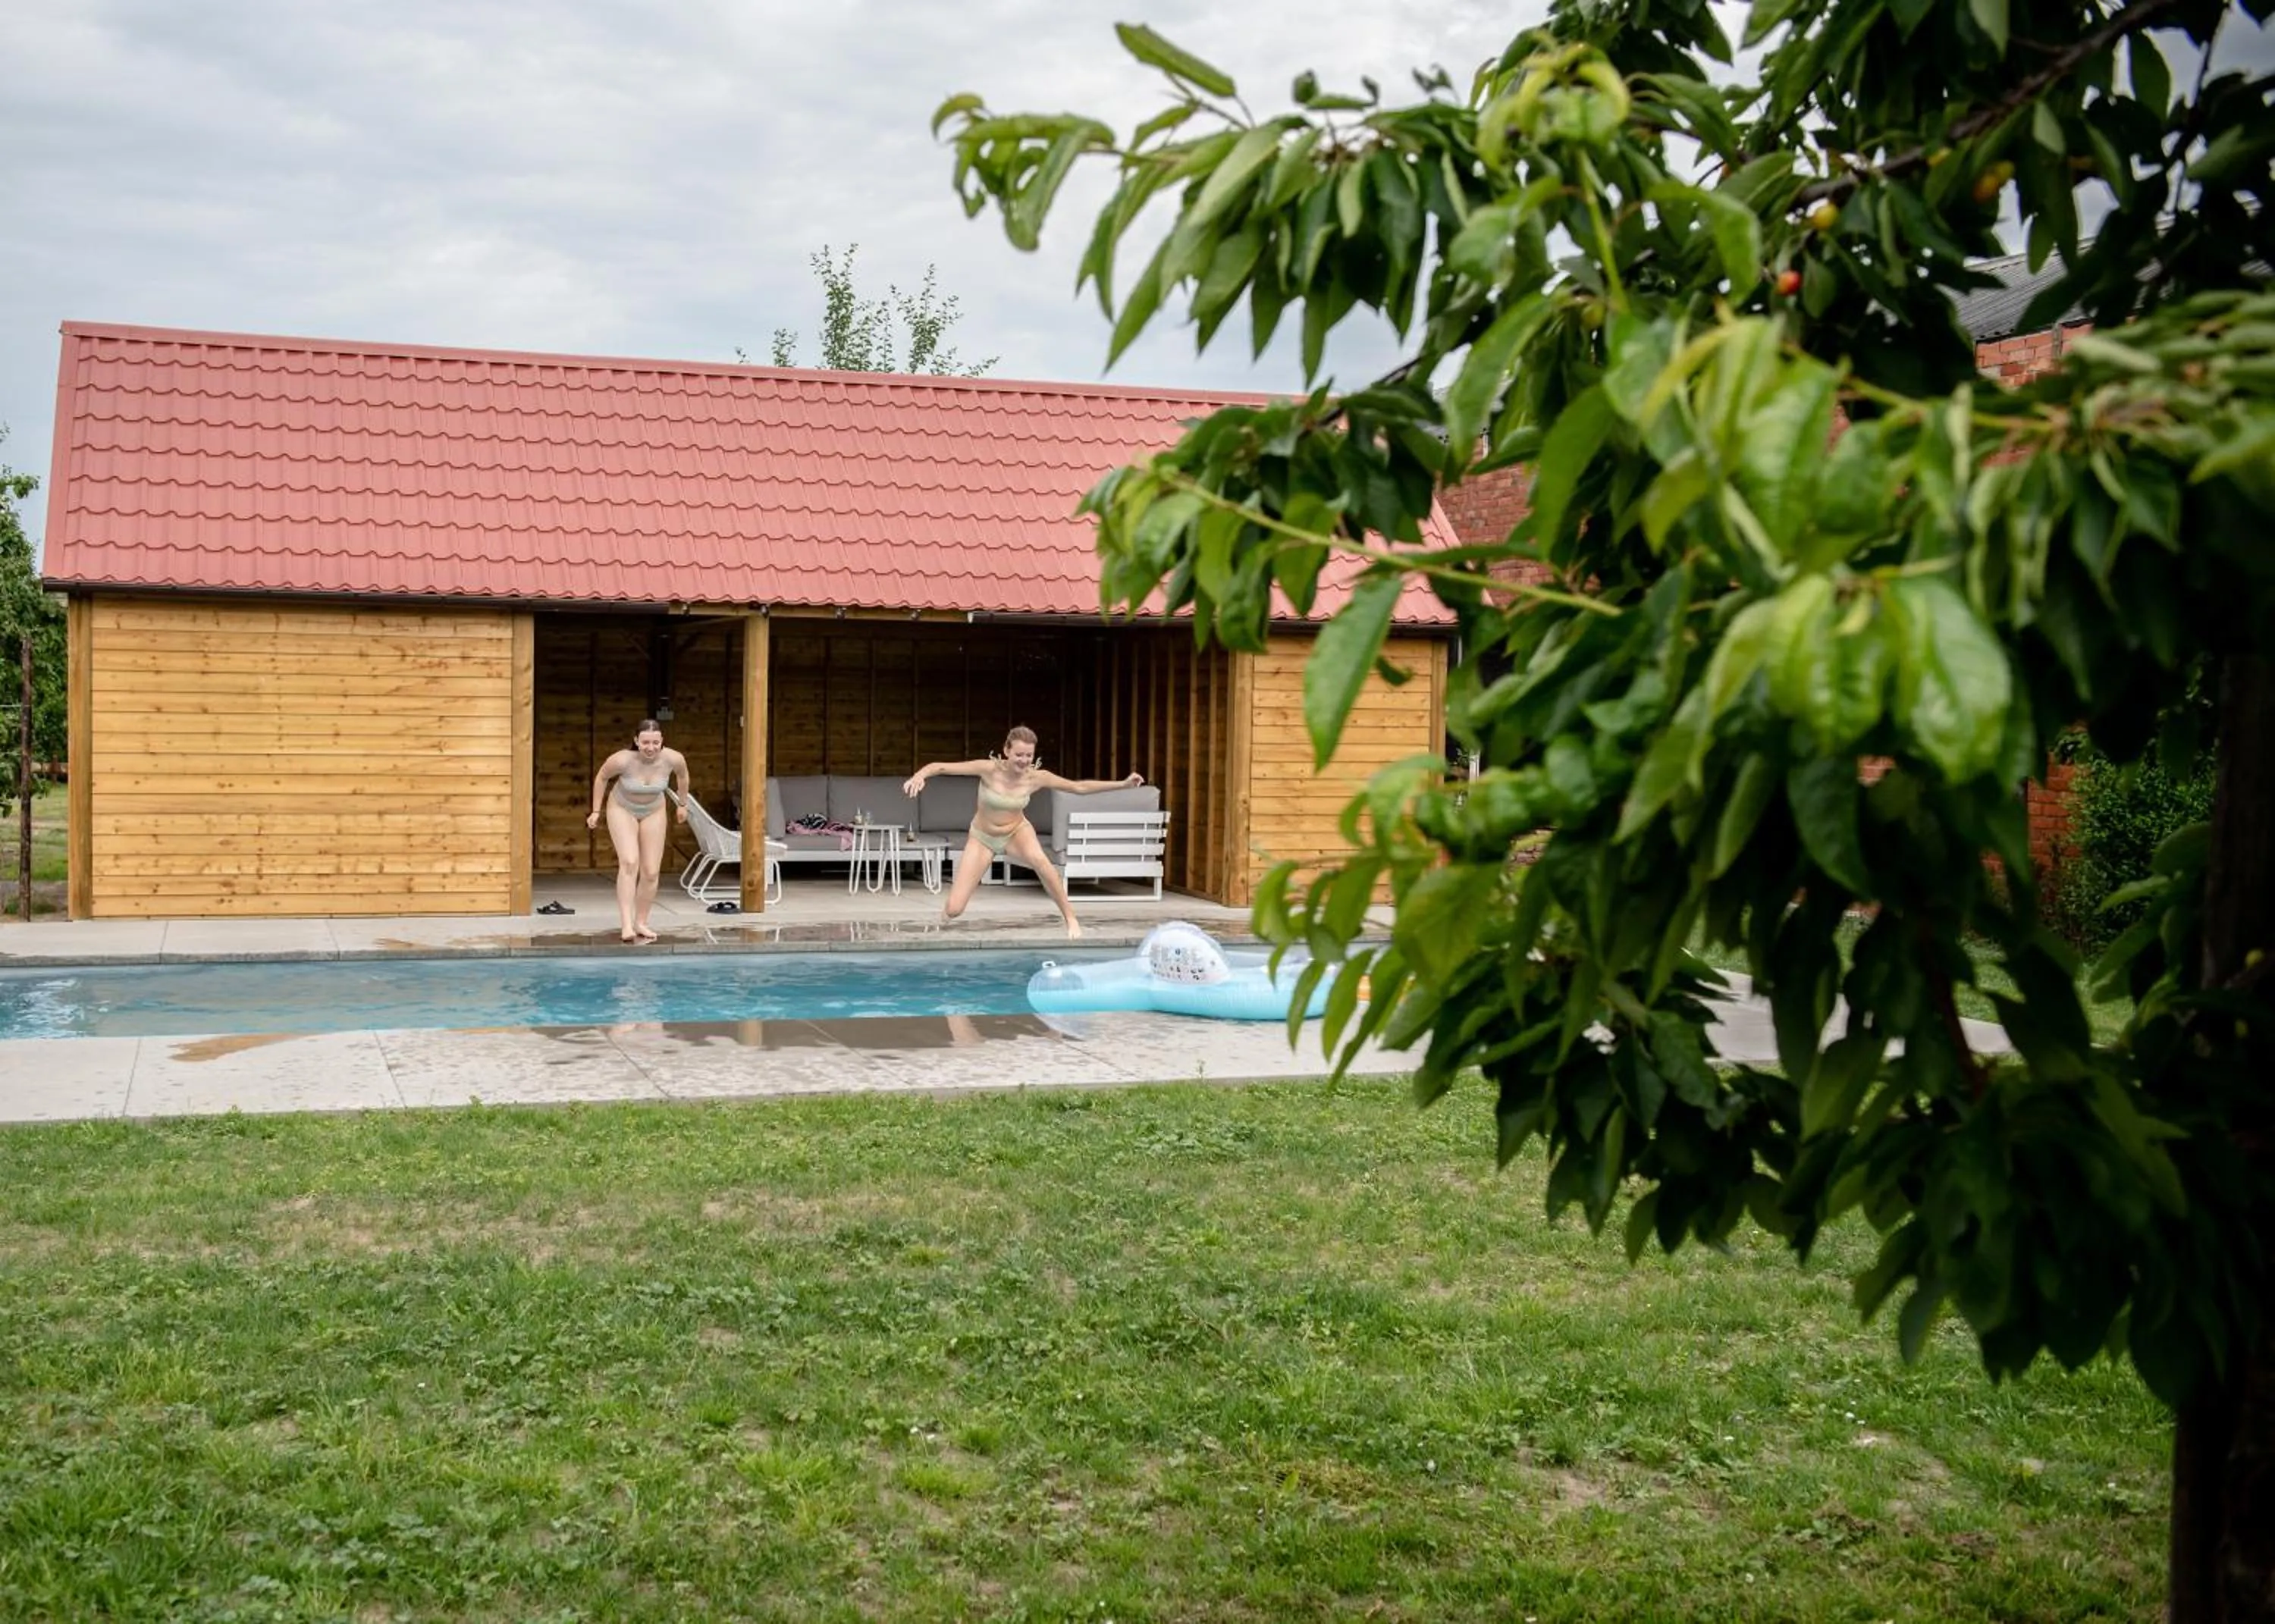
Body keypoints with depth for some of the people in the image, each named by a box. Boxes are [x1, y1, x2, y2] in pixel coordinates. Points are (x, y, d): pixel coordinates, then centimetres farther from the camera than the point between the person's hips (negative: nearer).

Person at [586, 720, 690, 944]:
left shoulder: (673, 759, -27)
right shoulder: (622, 760, -32)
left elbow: (683, 776, 0)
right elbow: (601, 777, -10)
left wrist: (682, 804, 11)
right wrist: (596, 811, -4)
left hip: (653, 812, 3)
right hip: (622, 809, -3)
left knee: (651, 872, 2)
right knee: (629, 863, -23)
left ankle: (641, 922, 20)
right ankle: (626, 924, -26)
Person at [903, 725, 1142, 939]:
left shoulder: (1036, 778, -21)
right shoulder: (989, 770, -27)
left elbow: (1079, 787, -11)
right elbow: (939, 766, -28)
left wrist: (1123, 784, -16)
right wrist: (919, 776, -49)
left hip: (1017, 831, 0)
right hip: (982, 837, 0)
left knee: (1039, 860, -38)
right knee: (953, 910, -9)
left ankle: (1070, 918, -20)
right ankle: (945, 917, 33)